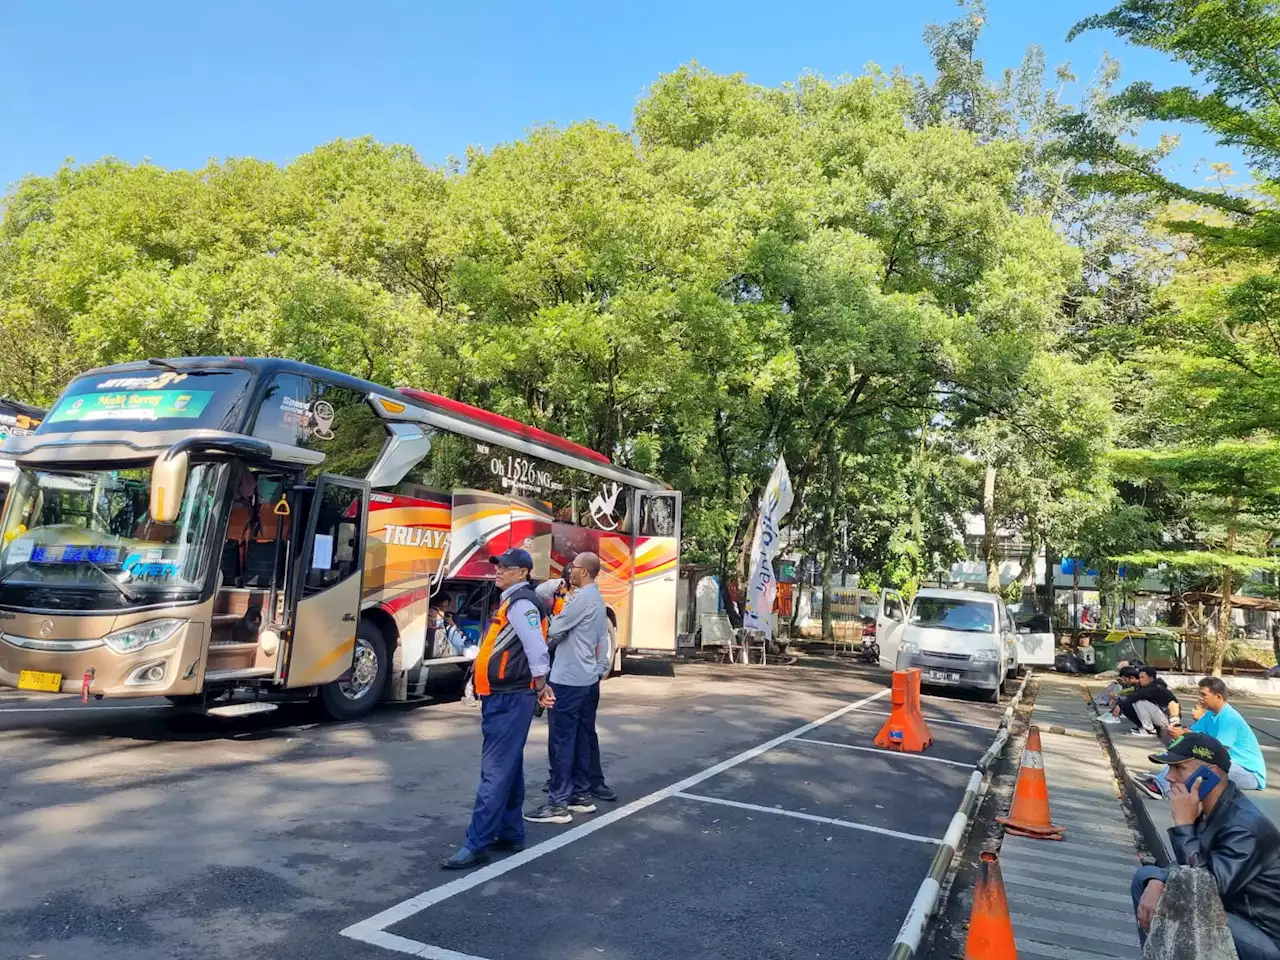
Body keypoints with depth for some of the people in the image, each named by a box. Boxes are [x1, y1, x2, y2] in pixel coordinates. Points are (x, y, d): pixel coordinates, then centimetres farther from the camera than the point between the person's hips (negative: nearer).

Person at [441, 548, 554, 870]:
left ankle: (477, 844, -4)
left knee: (496, 772, -7)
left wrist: (539, 689, -12)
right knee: (509, 769, 16)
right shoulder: (512, 602, 17)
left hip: (510, 701, -11)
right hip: (502, 698, 11)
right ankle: (510, 834, 26)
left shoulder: (521, 603, -15)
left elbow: (537, 650, -22)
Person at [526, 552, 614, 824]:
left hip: (569, 679, -10)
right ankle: (581, 794, 21)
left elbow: (553, 630, -12)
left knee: (562, 740, -6)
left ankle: (558, 804, -2)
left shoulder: (582, 598, -16)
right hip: (587, 678, 10)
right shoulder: (597, 599, 14)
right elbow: (603, 640, 17)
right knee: (581, 738, 14)